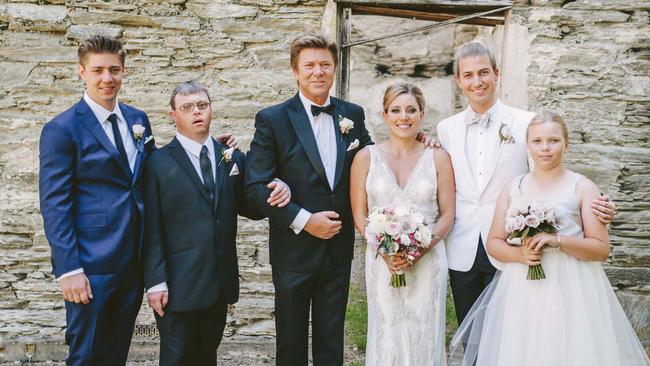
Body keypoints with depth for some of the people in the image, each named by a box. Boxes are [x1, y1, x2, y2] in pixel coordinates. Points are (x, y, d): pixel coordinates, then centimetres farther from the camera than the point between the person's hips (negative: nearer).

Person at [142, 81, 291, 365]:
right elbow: (151, 229, -8)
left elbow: (250, 208, 12)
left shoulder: (234, 158, 9)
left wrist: (278, 193, -10)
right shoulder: (158, 163, -5)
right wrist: (155, 282, -13)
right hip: (178, 286, -4)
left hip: (220, 285, 4)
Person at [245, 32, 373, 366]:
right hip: (294, 249, -3)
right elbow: (256, 185, -13)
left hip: (338, 248, 3)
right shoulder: (272, 120, -8)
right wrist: (303, 220, -18)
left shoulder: (352, 115, 4)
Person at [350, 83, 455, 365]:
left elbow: (447, 215, 3)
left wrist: (420, 250, -12)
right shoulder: (366, 157, 2)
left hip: (428, 262, 1)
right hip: (382, 262, 0)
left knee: (424, 338, 6)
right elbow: (359, 215, 2)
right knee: (386, 339, 3)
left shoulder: (438, 157, 3)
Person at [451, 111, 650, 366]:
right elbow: (493, 243, 8)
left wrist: (556, 241, -18)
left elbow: (602, 248, -5)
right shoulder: (512, 187, 8)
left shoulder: (582, 187, -1)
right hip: (521, 292, 3)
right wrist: (518, 254, -12)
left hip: (570, 291, -2)